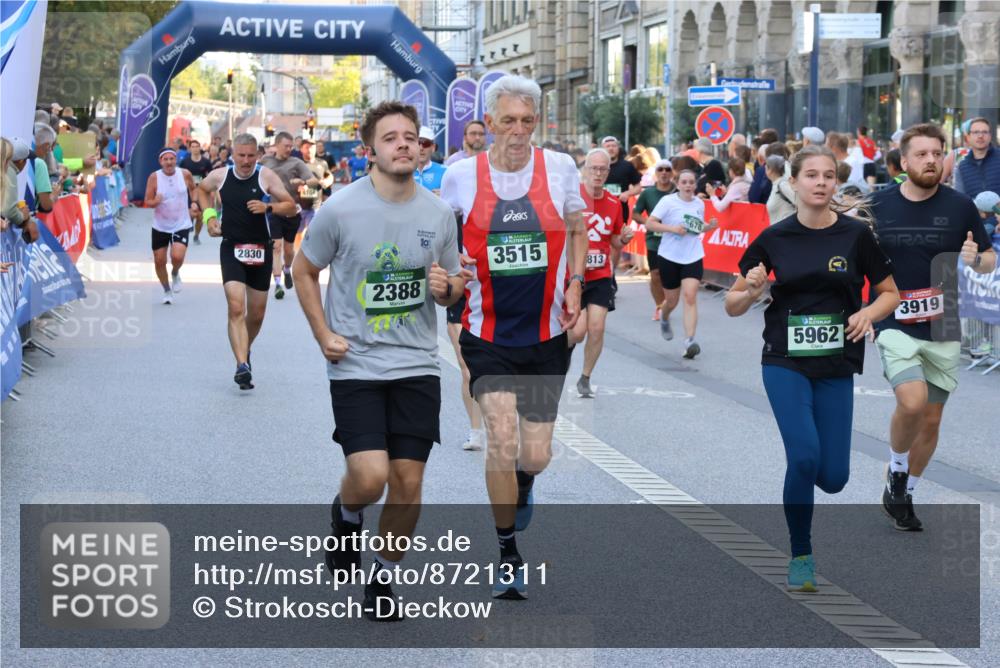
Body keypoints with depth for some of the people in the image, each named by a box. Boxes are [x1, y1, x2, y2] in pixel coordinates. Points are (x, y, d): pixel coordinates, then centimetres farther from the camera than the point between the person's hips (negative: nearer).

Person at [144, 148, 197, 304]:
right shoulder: (154, 177, -11)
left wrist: (193, 204, -1)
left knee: (177, 256, -21)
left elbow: (193, 189, 14)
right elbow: (147, 201, -8)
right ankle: (167, 290, 31)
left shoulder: (185, 174, -8)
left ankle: (175, 273, 15)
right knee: (159, 261, 6)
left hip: (181, 225, -1)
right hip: (160, 226, 1)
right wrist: (155, 202, -29)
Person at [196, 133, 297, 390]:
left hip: (260, 250, 1)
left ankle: (244, 350, 40)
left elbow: (291, 207, -7)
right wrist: (209, 215, 7)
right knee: (236, 308, -18)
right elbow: (201, 189, 21)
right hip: (231, 248, -1)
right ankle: (242, 366, -24)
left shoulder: (266, 176, -8)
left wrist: (268, 207, -24)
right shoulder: (220, 176, -2)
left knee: (256, 314, 11)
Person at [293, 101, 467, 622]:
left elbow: (454, 287, 14)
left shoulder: (439, 213, 1)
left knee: (408, 482, 2)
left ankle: (382, 580, 22)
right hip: (355, 364, -3)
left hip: (417, 365, 3)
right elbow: (304, 271, 5)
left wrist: (447, 287, -10)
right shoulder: (340, 208, -9)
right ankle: (345, 515, 22)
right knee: (370, 477, -15)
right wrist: (323, 335, -5)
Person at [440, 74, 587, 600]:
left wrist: (575, 285, -1)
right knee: (502, 437, -17)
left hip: (546, 335, 1)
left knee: (536, 455, 4)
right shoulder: (461, 176, -4)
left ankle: (521, 484, 45)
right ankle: (507, 553, 4)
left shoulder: (559, 168, -3)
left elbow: (577, 231, 12)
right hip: (487, 334, -1)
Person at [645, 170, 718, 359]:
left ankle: (689, 341, -21)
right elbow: (649, 223, -12)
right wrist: (672, 228, -23)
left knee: (690, 296, -16)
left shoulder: (699, 203, 6)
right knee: (672, 301, 11)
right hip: (669, 257, -2)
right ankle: (664, 318, 49)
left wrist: (709, 226, 1)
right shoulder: (668, 201, -8)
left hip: (693, 258, 2)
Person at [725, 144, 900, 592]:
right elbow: (732, 306, 4)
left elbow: (890, 294, 7)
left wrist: (868, 313, -14)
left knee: (832, 478, -3)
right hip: (785, 362, -1)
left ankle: (798, 476, 36)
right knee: (805, 457, -20)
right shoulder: (774, 238, -2)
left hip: (836, 367, 1)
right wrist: (751, 291, -18)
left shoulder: (856, 235, -3)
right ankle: (801, 556, 0)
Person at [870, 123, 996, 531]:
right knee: (912, 402, -24)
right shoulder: (878, 207, -2)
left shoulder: (960, 206, -2)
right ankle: (896, 471, 4)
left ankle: (902, 495, 29)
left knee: (931, 420, 8)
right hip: (895, 326, -2)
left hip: (943, 331, 2)